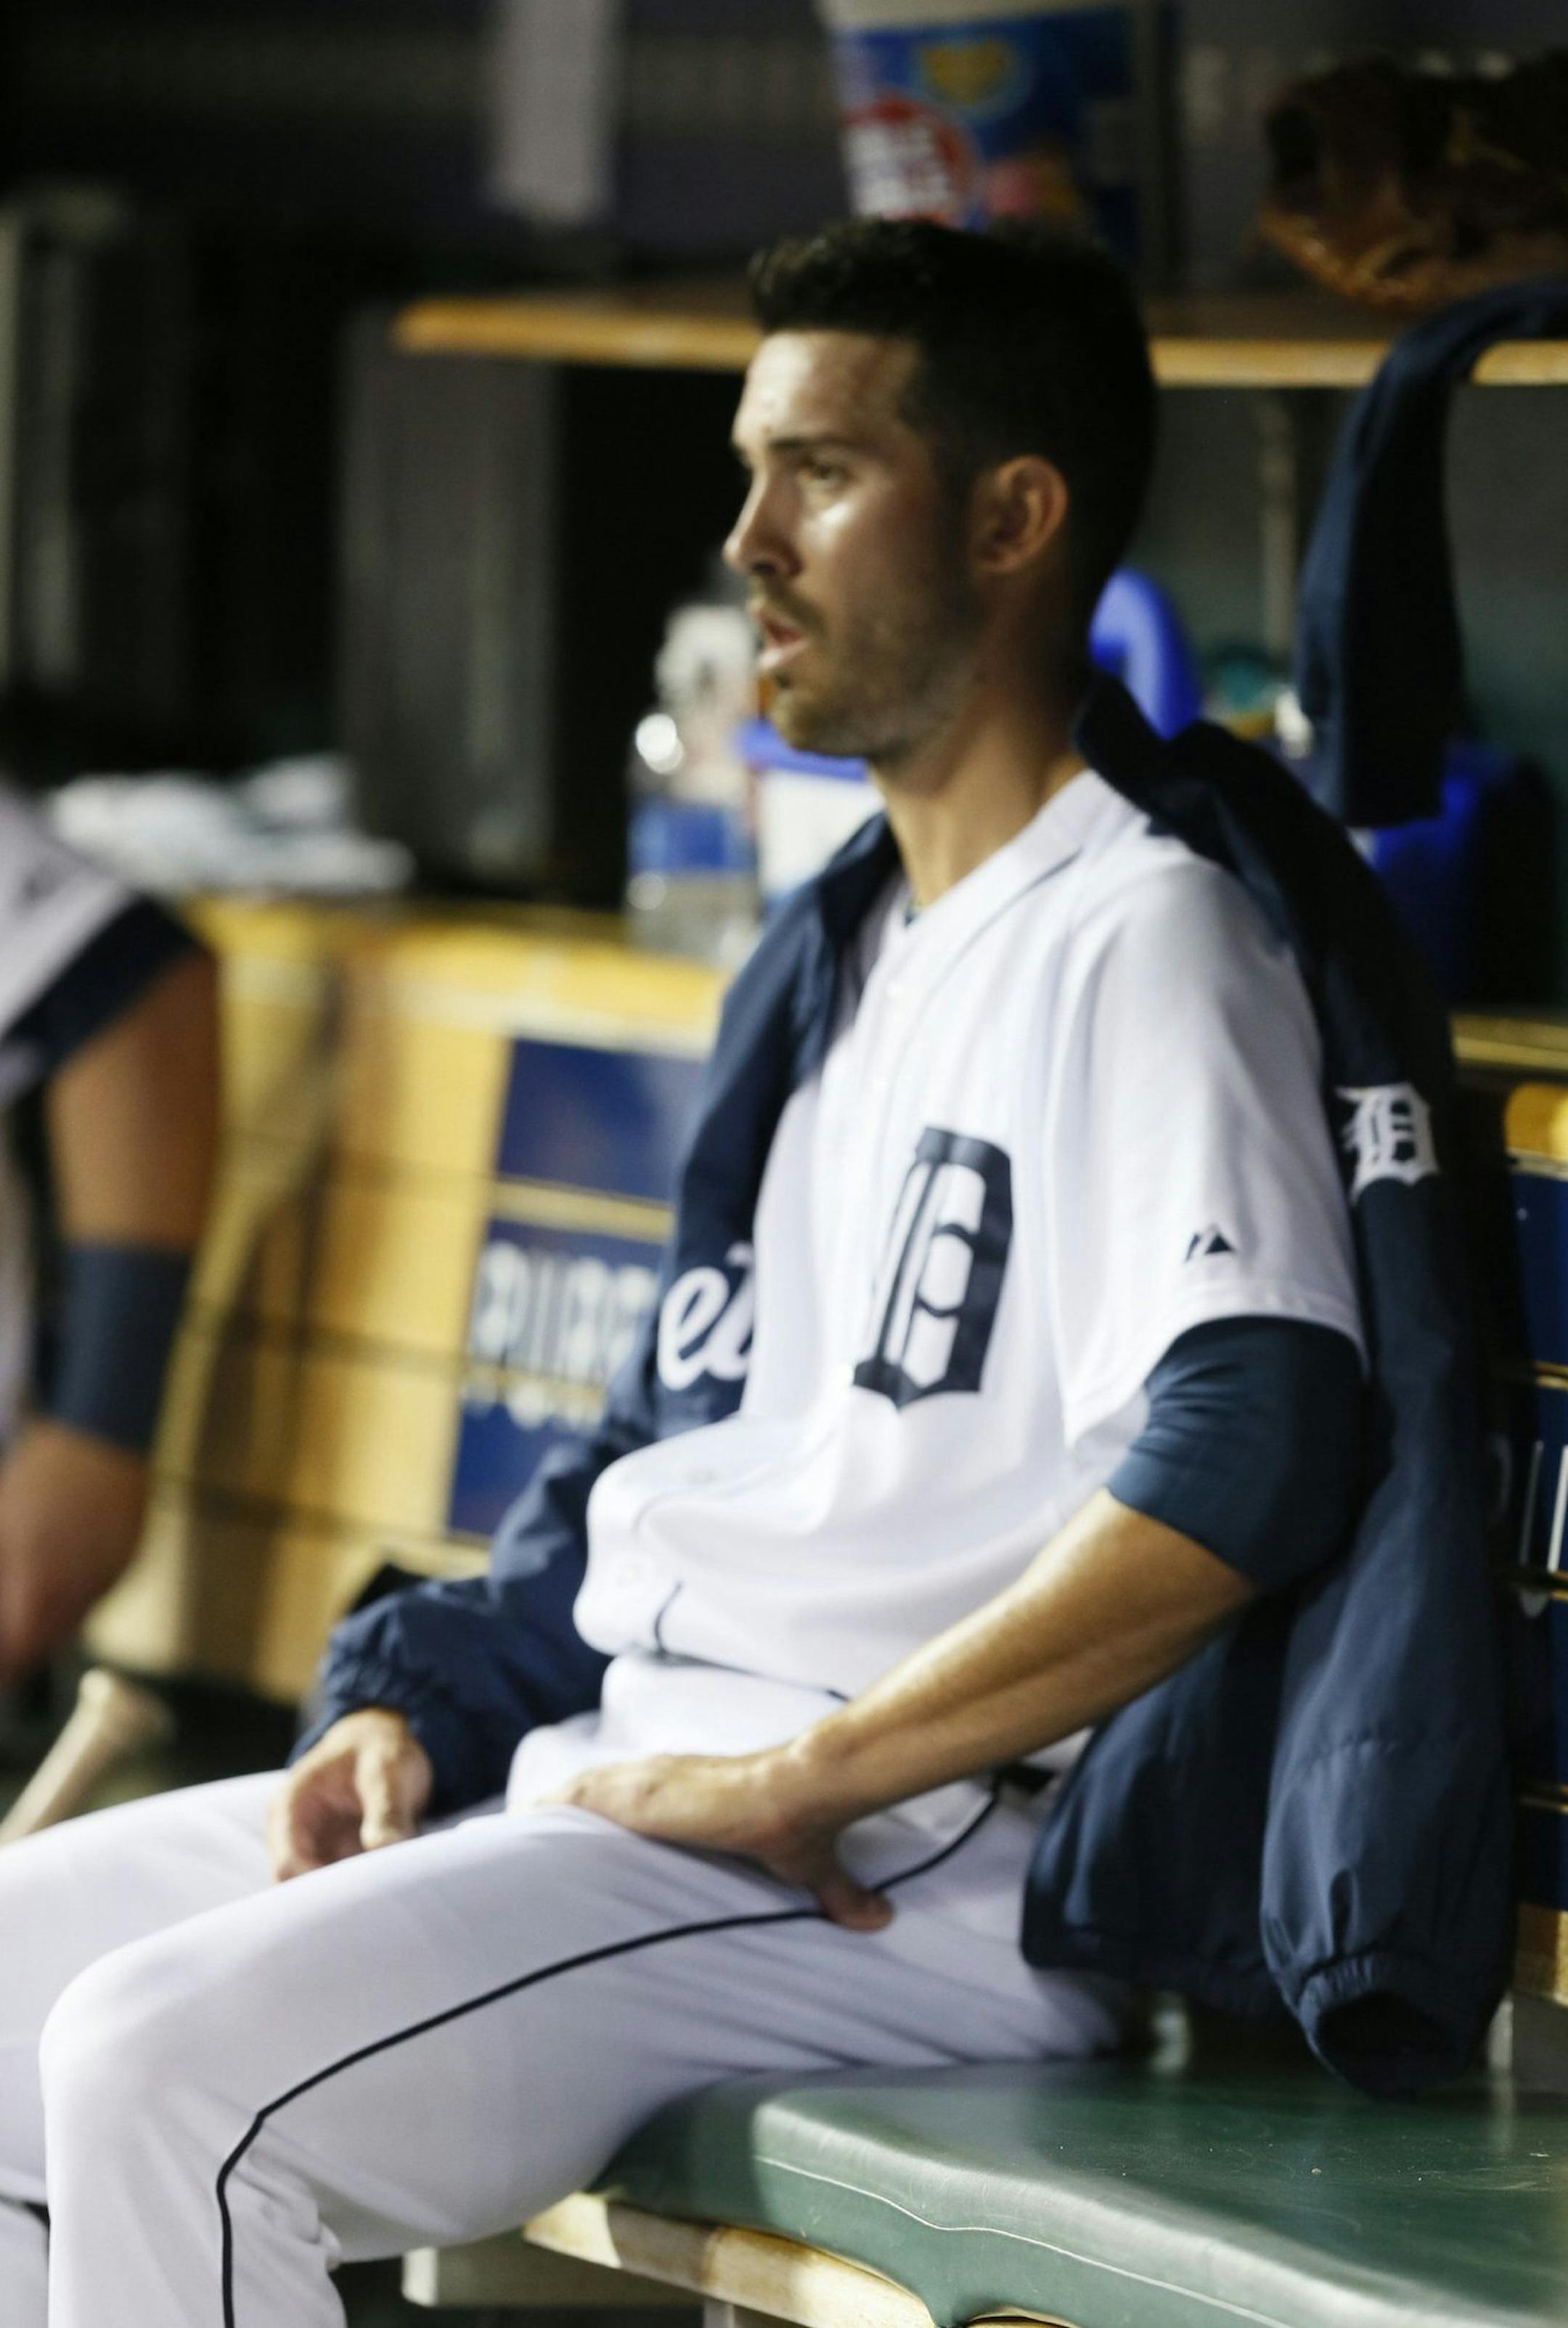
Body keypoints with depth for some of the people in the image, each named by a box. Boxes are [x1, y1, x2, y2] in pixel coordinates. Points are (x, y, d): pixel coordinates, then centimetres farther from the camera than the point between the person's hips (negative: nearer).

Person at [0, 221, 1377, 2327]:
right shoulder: (833, 954, 20)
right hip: (624, 1761, 10)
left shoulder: (1146, 942, -11)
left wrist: (801, 1779, -23)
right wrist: (424, 1697, 10)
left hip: (924, 1883, -10)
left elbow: (1240, 1473, -26)